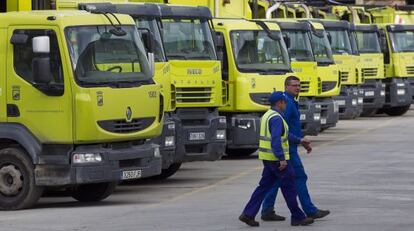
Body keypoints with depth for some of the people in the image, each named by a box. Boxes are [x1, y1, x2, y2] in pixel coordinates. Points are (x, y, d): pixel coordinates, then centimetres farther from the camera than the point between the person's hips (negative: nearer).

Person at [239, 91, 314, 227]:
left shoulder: (267, 116, 14)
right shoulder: (276, 118, -18)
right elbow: (276, 139, -27)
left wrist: (299, 140, 28)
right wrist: (282, 159, -28)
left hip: (267, 158, 9)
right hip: (277, 158, -9)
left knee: (264, 186, 9)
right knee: (289, 188, 1)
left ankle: (248, 214, 2)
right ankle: (298, 217, 9)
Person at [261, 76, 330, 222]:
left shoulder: (291, 102, 18)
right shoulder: (286, 103, -16)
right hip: (287, 148, -10)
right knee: (299, 177, -5)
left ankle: (267, 211, 8)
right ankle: (310, 211, -1)